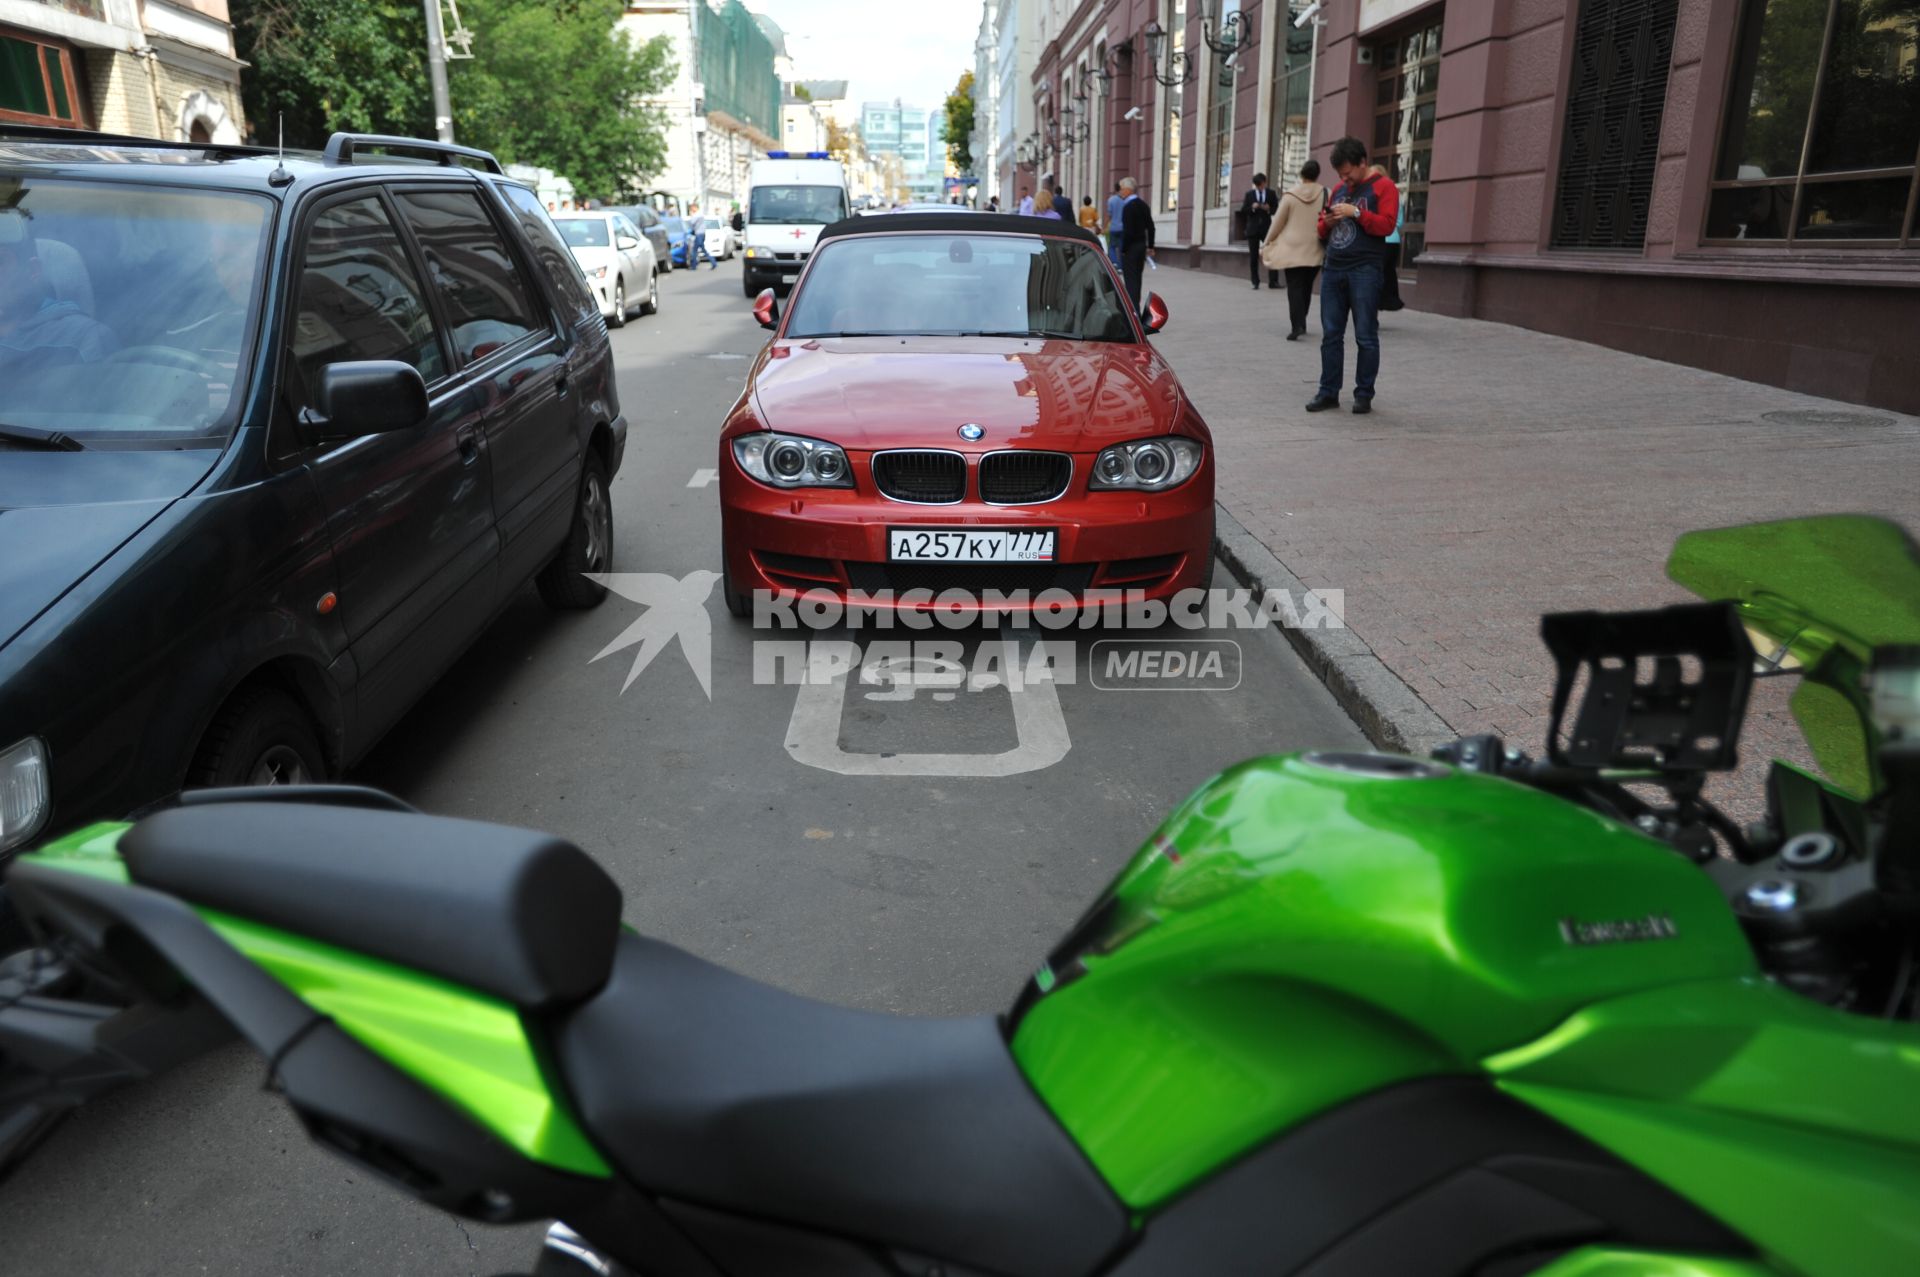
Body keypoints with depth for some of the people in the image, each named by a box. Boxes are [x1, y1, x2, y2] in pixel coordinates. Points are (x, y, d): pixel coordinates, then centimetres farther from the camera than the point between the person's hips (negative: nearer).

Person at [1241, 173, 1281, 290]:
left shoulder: (1271, 194, 6)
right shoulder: (1249, 194, 6)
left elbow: (1276, 209, 6)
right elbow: (1243, 211, 2)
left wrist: (1269, 209, -15)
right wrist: (1252, 207, -16)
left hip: (1267, 228, 0)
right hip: (1253, 228, 1)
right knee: (1253, 257, 2)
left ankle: (1273, 281, -8)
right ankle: (1255, 283, 9)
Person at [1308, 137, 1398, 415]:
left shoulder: (1383, 188, 1)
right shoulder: (1338, 190, 19)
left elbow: (1386, 225, -10)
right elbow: (1323, 231, 25)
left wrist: (1355, 212, -16)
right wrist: (1326, 223, 2)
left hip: (1364, 272, -6)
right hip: (1333, 269, 6)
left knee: (1365, 337, -2)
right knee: (1331, 335, 5)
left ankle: (1364, 394, 4)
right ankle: (1328, 392, 10)